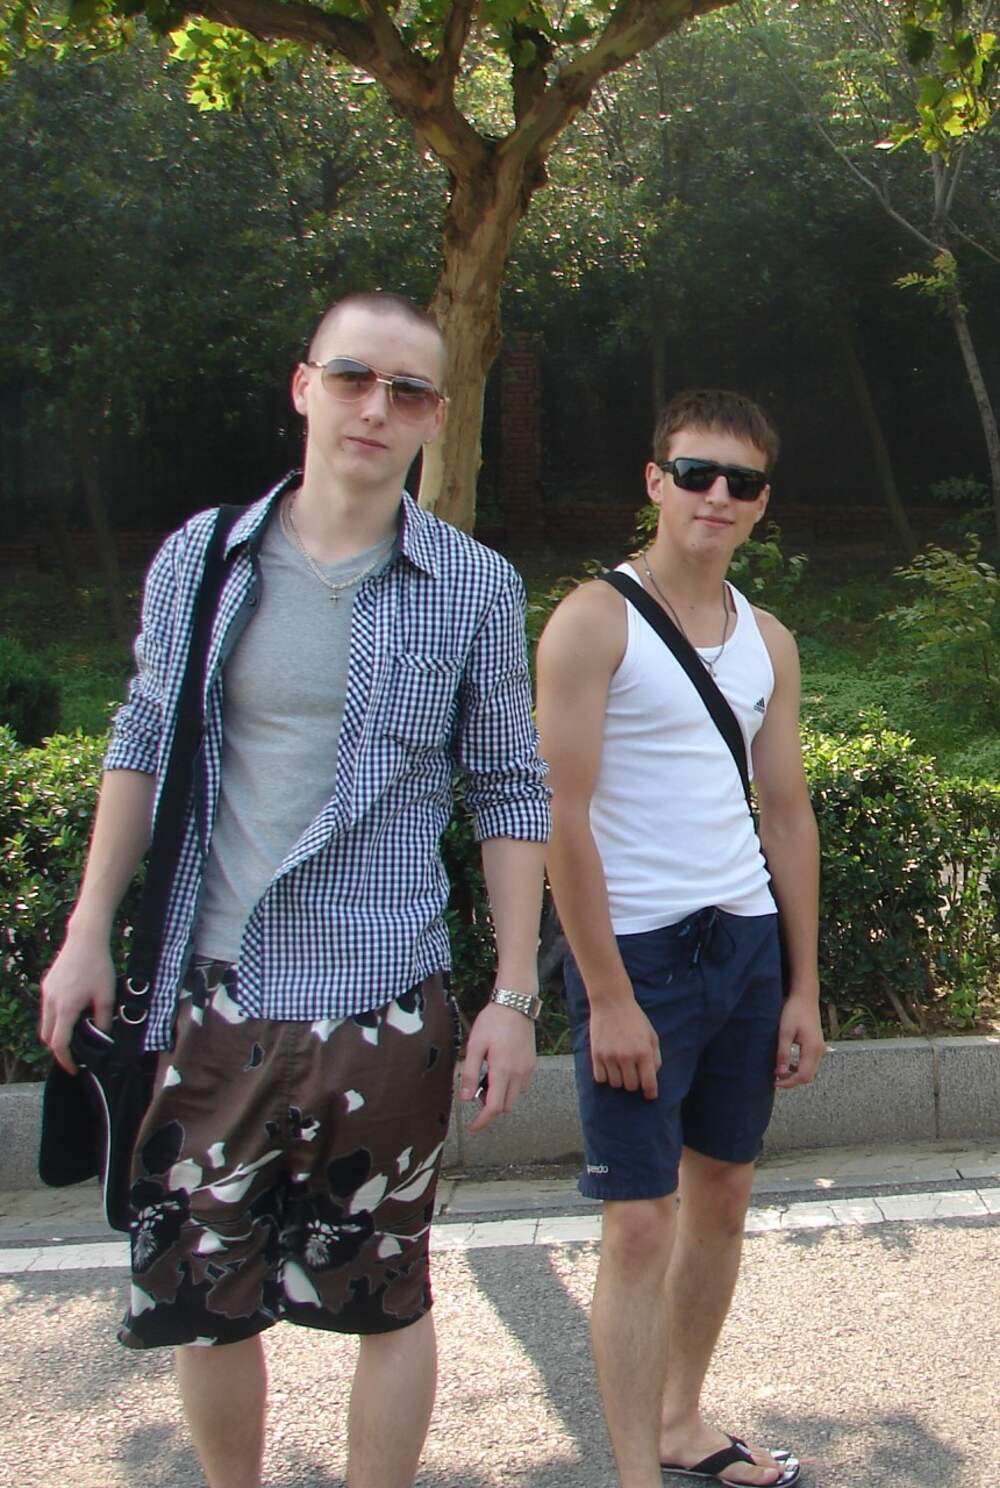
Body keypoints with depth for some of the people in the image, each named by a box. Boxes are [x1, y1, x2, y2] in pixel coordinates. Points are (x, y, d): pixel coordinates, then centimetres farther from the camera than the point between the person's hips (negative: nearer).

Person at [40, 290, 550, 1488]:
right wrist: (87, 932, 7)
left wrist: (515, 995, -2)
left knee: (387, 1298, 12)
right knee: (199, 1296, 15)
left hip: (384, 1007, -2)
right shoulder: (202, 558, 2)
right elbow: (143, 744, 10)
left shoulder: (475, 589, -3)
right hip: (217, 995, 3)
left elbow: (509, 791, 2)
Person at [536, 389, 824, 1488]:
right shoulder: (594, 621, -9)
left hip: (748, 943, 7)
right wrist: (608, 997, -16)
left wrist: (803, 989, 11)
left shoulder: (768, 642, 11)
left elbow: (787, 814, 13)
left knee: (722, 1194, 15)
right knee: (641, 1224, -3)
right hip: (637, 948, -6)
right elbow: (563, 818, -13)